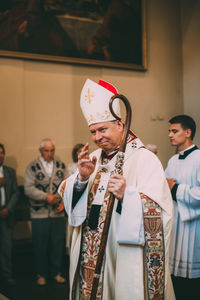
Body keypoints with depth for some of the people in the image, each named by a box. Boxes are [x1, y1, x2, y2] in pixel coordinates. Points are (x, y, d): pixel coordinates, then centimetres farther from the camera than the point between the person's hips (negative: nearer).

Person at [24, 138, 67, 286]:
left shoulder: (61, 166, 8)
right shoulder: (32, 167, -1)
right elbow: (28, 188, -8)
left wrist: (64, 202, -5)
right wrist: (46, 197, -17)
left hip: (58, 213, 2)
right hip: (39, 214, -2)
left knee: (58, 243, 7)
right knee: (40, 245, 6)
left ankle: (57, 272, 23)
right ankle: (41, 274, 21)